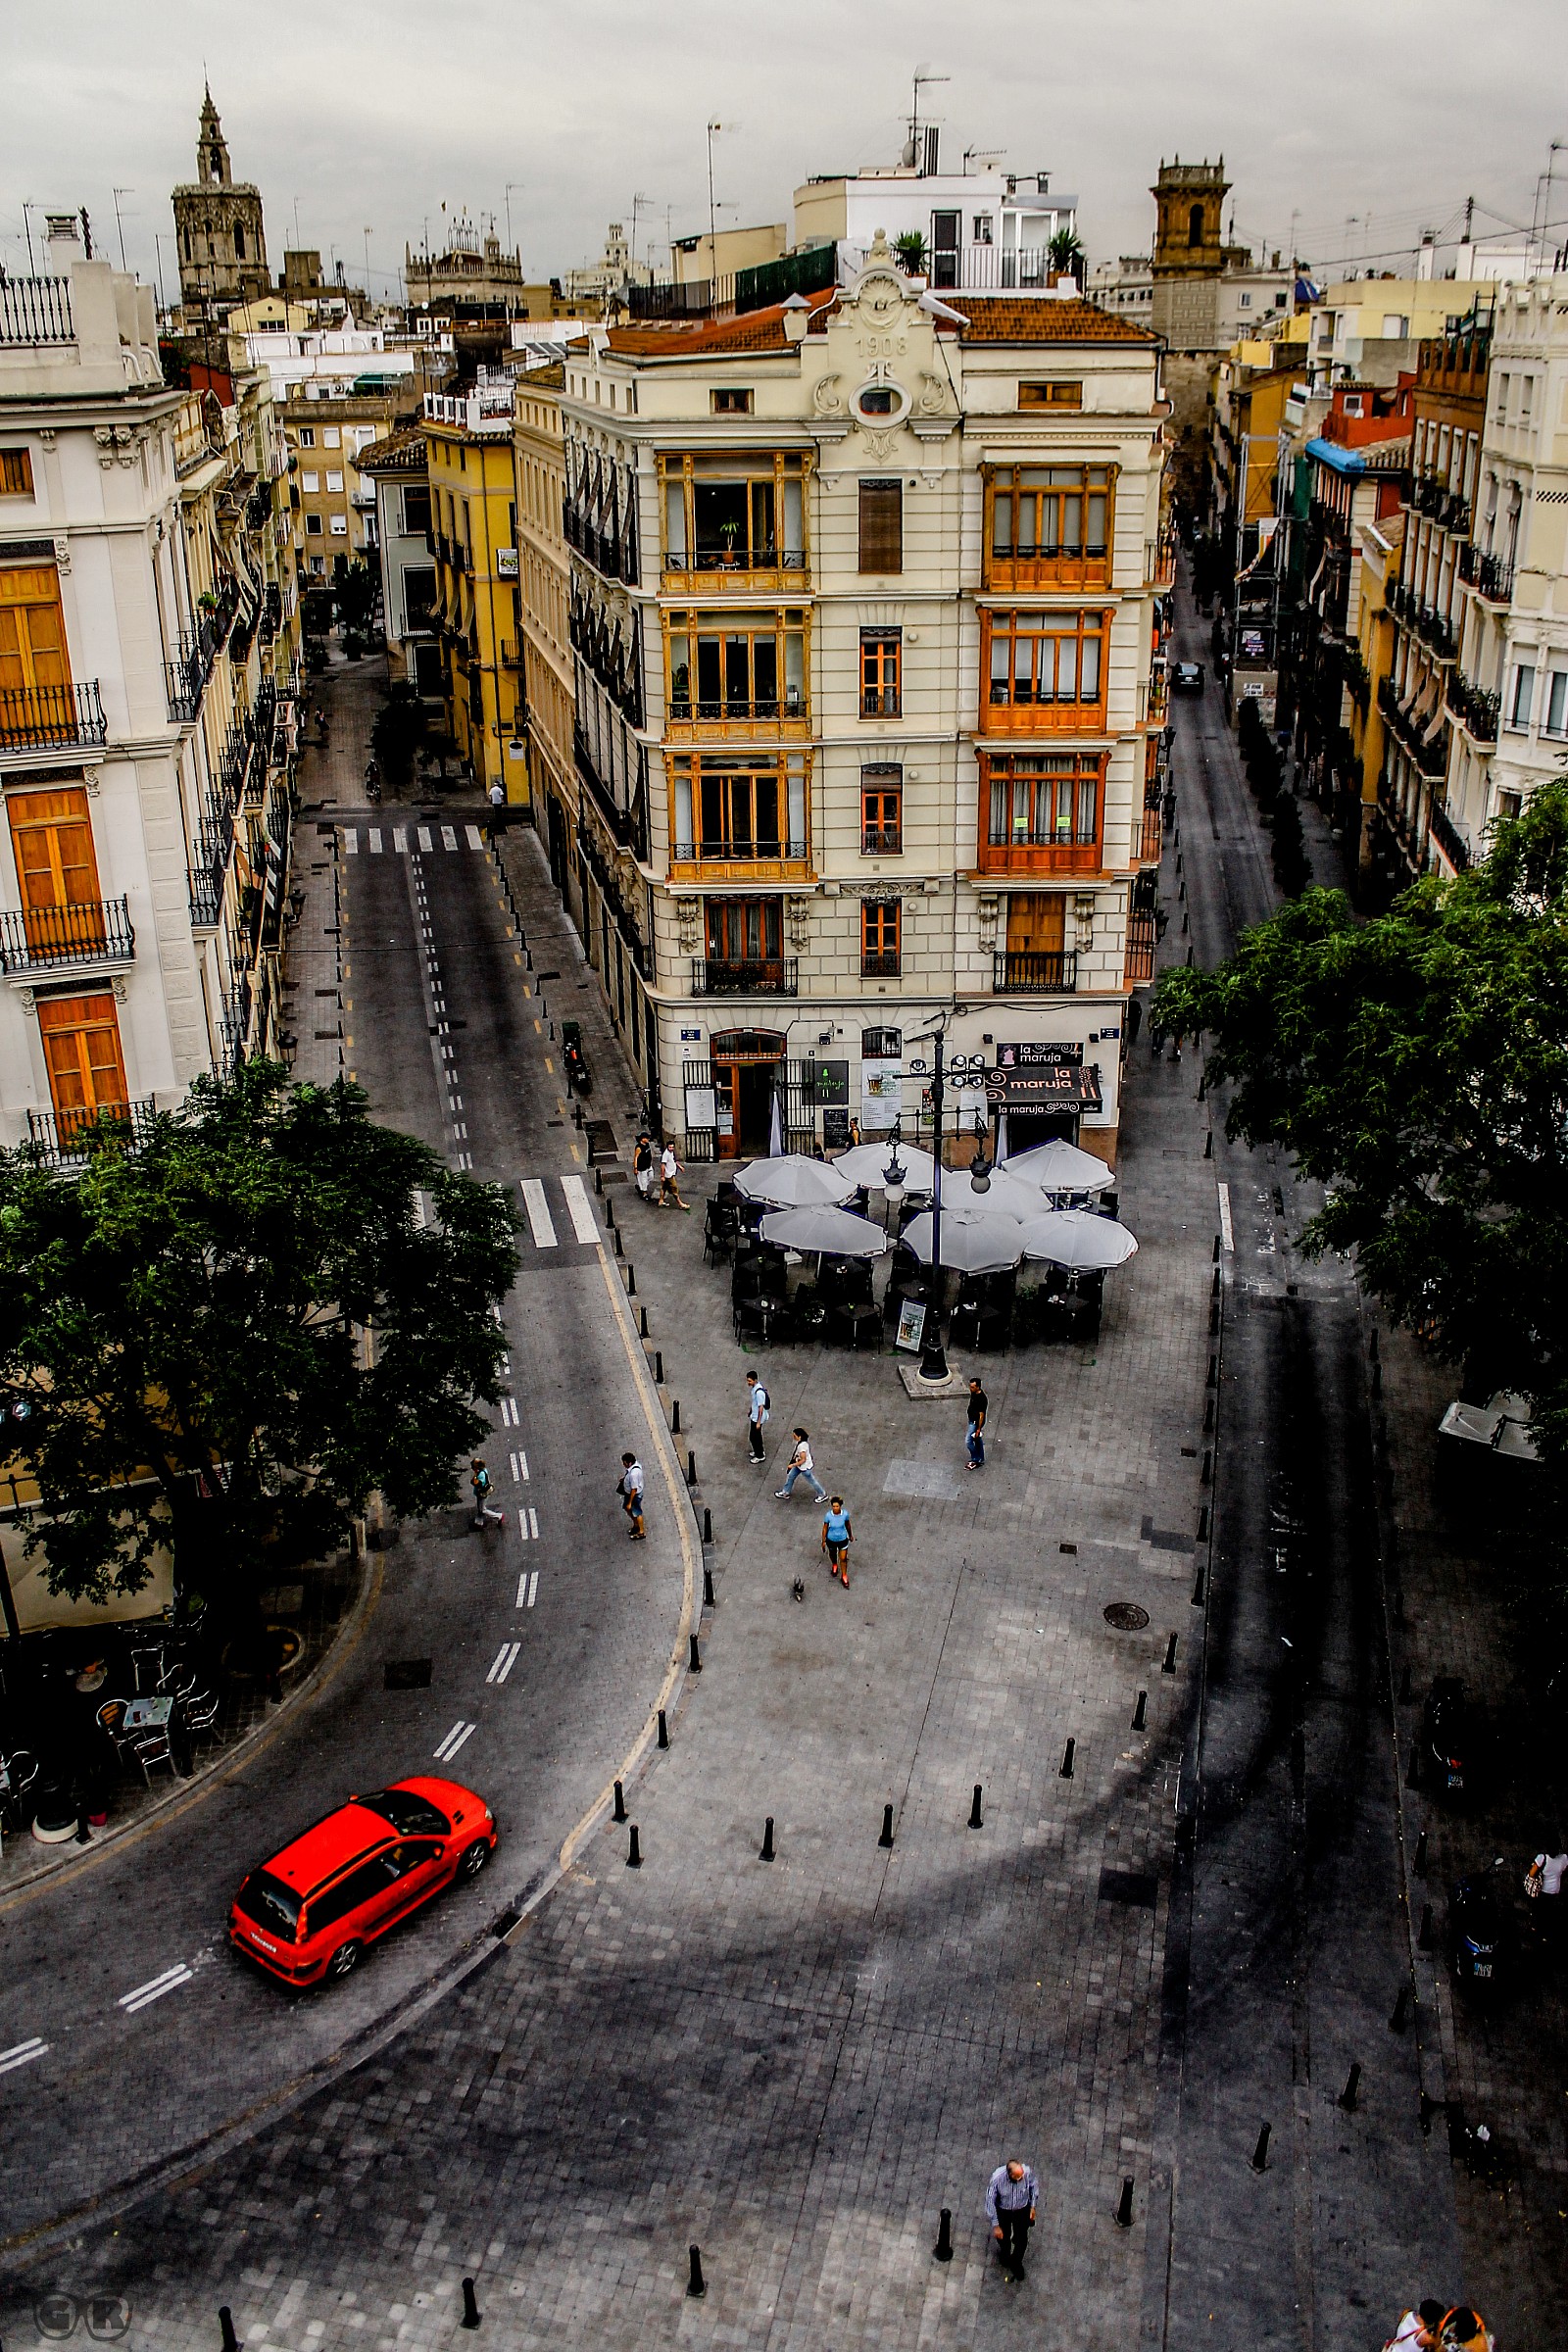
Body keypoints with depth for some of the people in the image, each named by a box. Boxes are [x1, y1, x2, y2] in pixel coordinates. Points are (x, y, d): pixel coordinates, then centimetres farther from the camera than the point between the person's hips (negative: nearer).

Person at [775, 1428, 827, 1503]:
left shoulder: (802, 1446, -37)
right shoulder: (803, 1441, -8)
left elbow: (803, 1460, -32)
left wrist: (793, 1465, -22)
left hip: (805, 1467, -10)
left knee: (812, 1481, 10)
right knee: (791, 1476, 19)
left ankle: (823, 1495, 29)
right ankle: (785, 1493, 35)